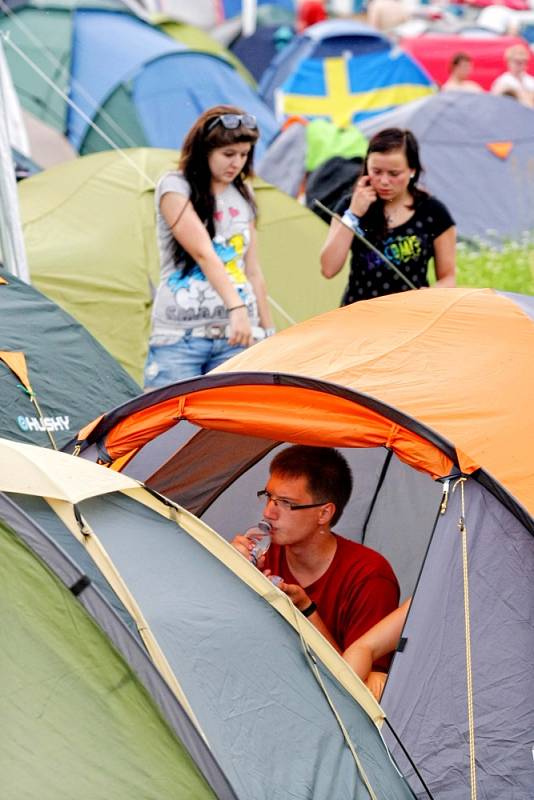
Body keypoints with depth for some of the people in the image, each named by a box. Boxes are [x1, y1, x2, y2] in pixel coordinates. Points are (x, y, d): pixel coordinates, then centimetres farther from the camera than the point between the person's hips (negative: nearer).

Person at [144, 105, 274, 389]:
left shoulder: (243, 195, 14)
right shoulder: (174, 187, -3)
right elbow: (203, 253, -16)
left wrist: (268, 331, 17)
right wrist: (236, 307, -27)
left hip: (237, 335, 4)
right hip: (179, 336, -4)